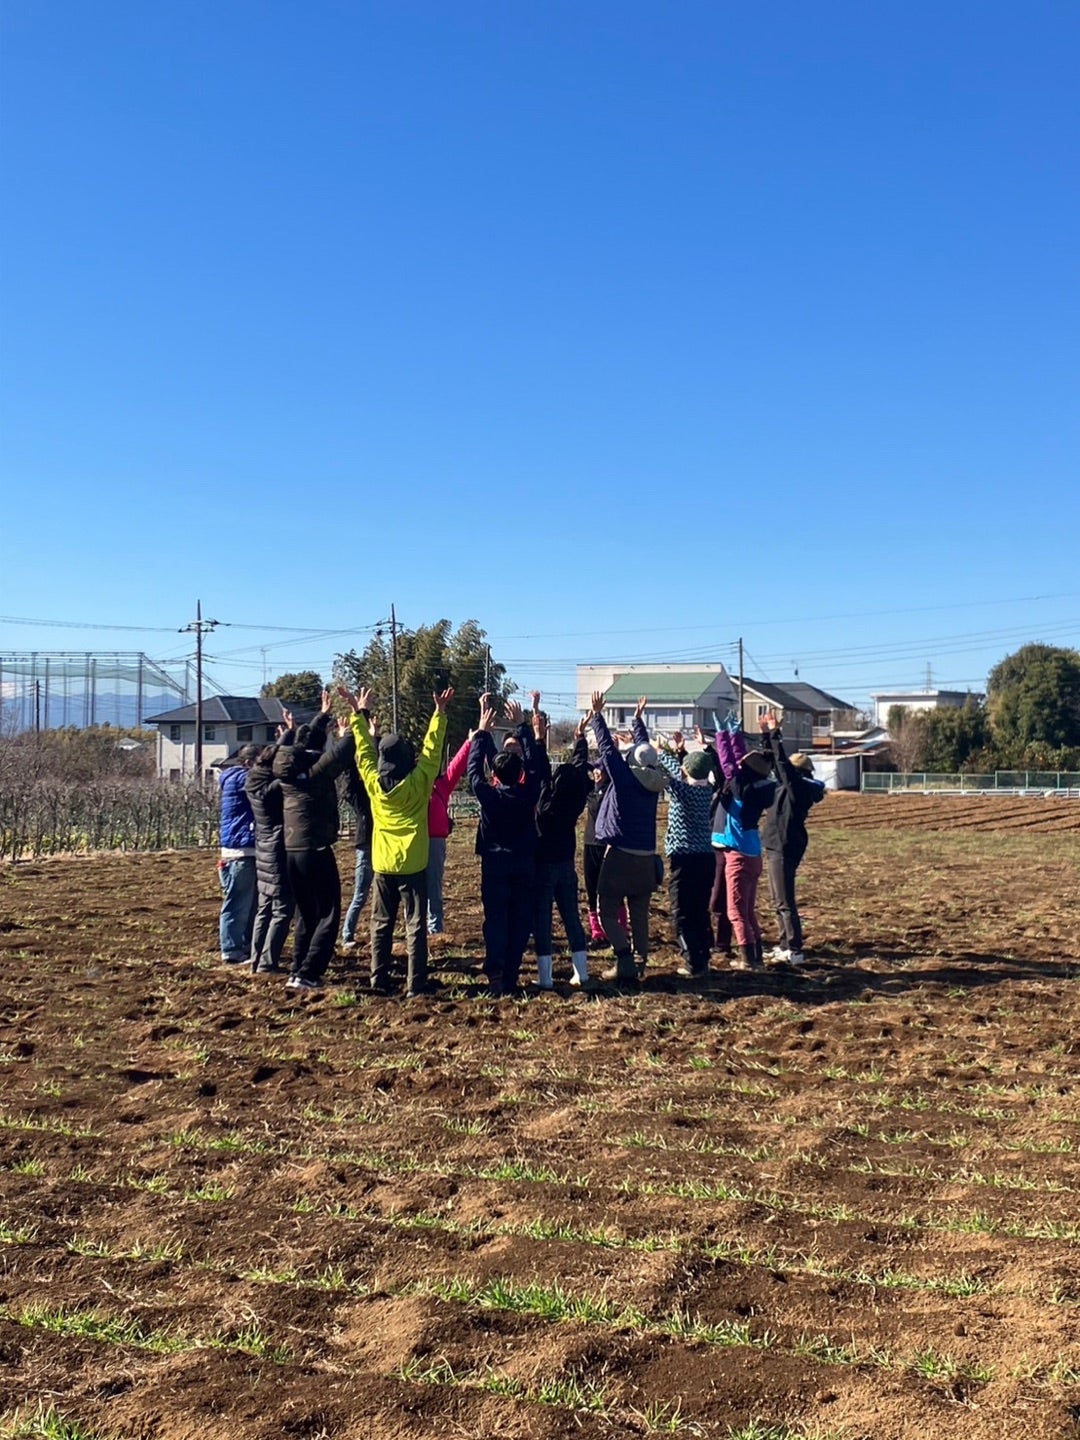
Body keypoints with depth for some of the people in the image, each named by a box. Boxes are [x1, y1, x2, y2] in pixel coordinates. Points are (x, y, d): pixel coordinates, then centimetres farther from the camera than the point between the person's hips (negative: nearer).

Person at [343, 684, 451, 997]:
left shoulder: (373, 782, -4)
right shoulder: (419, 782, -11)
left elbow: (364, 750, 8)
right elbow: (431, 749, -3)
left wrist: (360, 714, 17)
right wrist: (439, 713, 3)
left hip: (383, 864, 3)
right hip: (413, 865, -3)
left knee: (381, 925, 11)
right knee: (415, 926, 2)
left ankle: (379, 982, 12)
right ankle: (415, 984, 1)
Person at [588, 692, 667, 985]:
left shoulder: (625, 776, -10)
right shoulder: (654, 781, 5)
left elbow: (606, 746, -6)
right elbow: (645, 748, 19)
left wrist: (597, 714, 4)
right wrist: (637, 718, 30)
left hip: (620, 855, -6)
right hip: (647, 858, 6)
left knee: (607, 912, -1)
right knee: (639, 914, 14)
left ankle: (626, 963, -14)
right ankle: (640, 961, 13)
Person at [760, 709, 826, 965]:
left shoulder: (799, 787, -14)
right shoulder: (791, 786, 11)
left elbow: (783, 764, -22)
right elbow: (777, 764, 18)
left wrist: (775, 734, -19)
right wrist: (767, 735, 13)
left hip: (784, 849, -10)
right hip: (777, 847, 10)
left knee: (784, 902, -7)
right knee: (779, 902, 16)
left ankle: (794, 951, -4)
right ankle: (785, 945, 23)